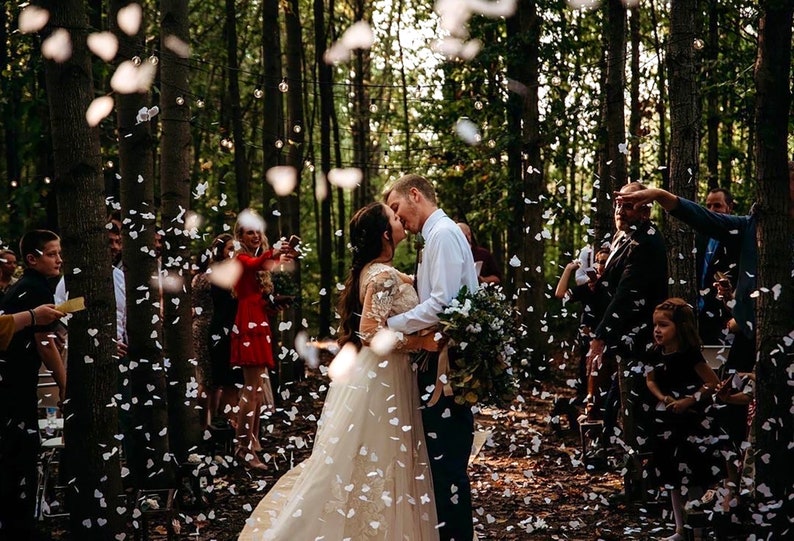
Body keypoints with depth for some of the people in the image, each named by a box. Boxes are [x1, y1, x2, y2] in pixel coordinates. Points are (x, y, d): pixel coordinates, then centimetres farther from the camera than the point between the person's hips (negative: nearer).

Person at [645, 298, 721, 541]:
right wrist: (662, 397, -4)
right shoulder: (659, 355, 1)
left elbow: (713, 383, -17)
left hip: (692, 423, -8)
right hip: (667, 422, 8)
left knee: (692, 478, -4)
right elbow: (651, 380, 15)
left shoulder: (690, 355, -18)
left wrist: (688, 401, -20)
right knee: (672, 478, 15)